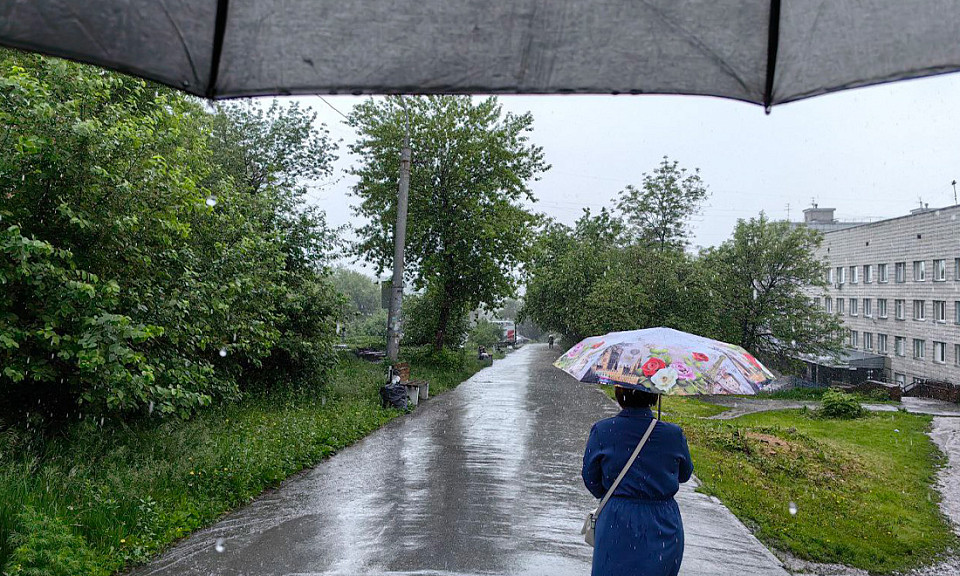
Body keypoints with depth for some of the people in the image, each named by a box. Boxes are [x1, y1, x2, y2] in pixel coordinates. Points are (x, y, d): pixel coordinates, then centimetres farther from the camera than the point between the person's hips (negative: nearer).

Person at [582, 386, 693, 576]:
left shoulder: (601, 431, -12)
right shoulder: (674, 434, -9)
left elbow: (591, 480, 1)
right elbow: (684, 474, 10)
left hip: (617, 524, -1)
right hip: (664, 529, 2)